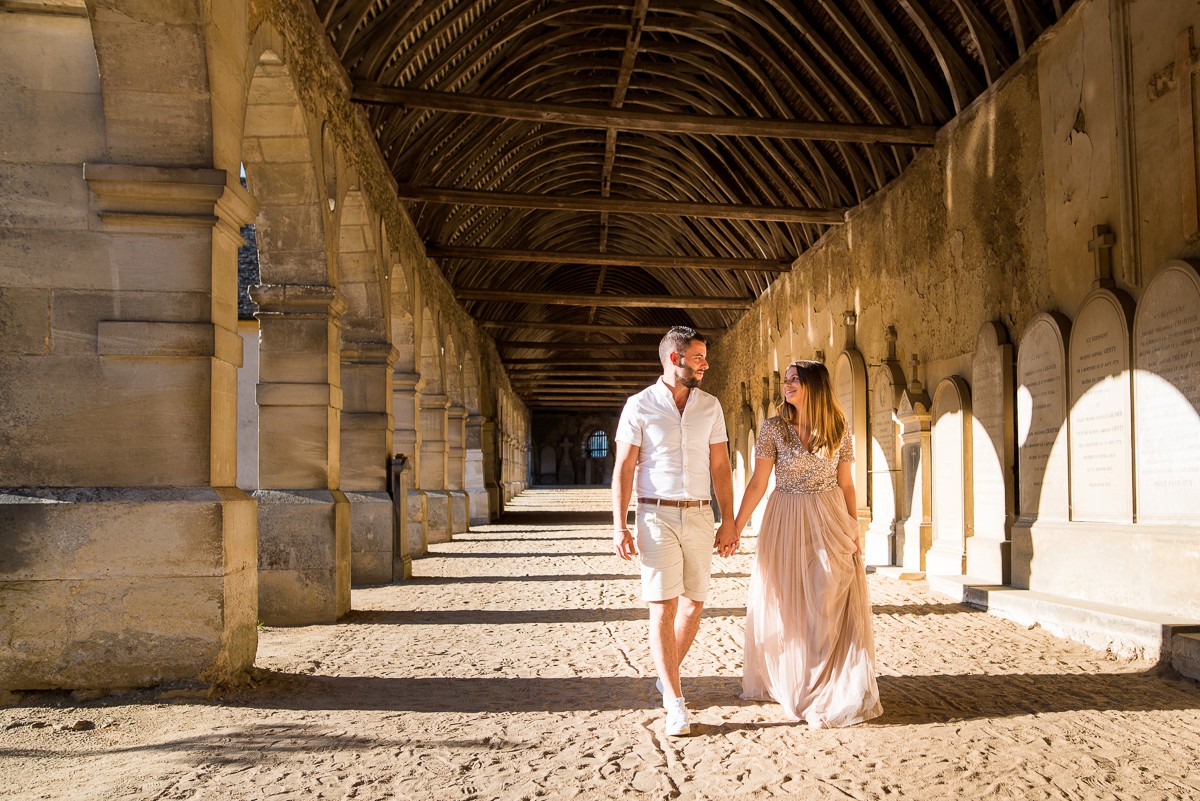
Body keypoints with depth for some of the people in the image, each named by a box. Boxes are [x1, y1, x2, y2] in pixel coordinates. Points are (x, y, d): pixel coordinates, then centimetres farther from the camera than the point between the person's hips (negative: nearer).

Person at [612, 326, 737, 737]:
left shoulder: (710, 406, 8)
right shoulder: (639, 406, -2)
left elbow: (720, 466, 9)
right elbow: (623, 468, -3)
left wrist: (728, 521, 3)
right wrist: (619, 526, -11)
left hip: (699, 515, 4)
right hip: (657, 516, -4)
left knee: (693, 603, 9)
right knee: (663, 606, -7)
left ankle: (668, 674, 32)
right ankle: (675, 704, -3)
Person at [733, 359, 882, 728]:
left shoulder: (839, 430, 1)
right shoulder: (774, 429, -3)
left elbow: (846, 484, 6)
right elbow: (758, 483, -3)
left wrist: (854, 531, 2)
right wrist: (736, 527, -7)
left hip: (829, 521, 1)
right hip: (786, 522, 0)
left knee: (831, 606, 2)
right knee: (784, 606, 7)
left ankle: (837, 691, 14)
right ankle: (782, 682, 24)